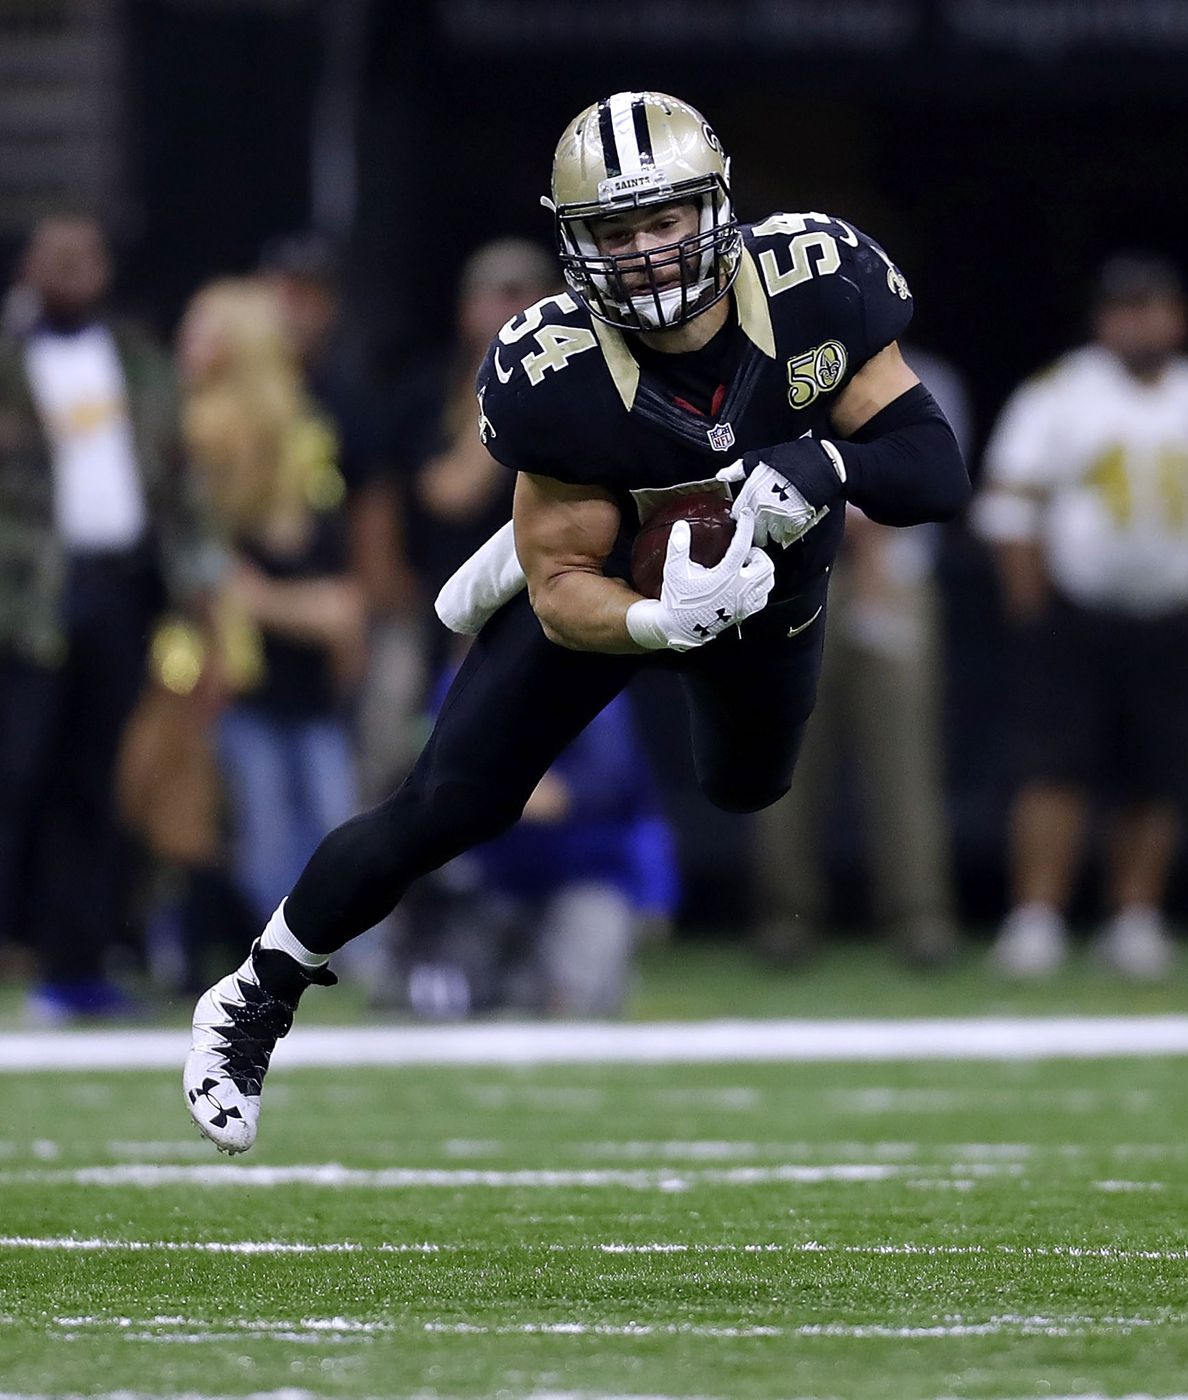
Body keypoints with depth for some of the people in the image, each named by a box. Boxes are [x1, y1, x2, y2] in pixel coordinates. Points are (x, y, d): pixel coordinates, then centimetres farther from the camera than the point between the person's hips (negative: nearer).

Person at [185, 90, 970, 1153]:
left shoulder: (811, 288, -34)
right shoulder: (558, 377, -37)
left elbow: (937, 474, -29)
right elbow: (567, 599, -29)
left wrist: (822, 464, -48)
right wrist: (665, 621, -50)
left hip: (771, 580, 4)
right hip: (613, 583, -4)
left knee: (746, 790, 30)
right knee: (450, 809, -8)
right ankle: (254, 1002, 14)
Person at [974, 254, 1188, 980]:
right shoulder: (1061, 395, -4)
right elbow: (1009, 501, -6)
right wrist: (1029, 598, -10)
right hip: (1075, 613, -3)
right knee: (1056, 765, -9)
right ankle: (1037, 915, -10)